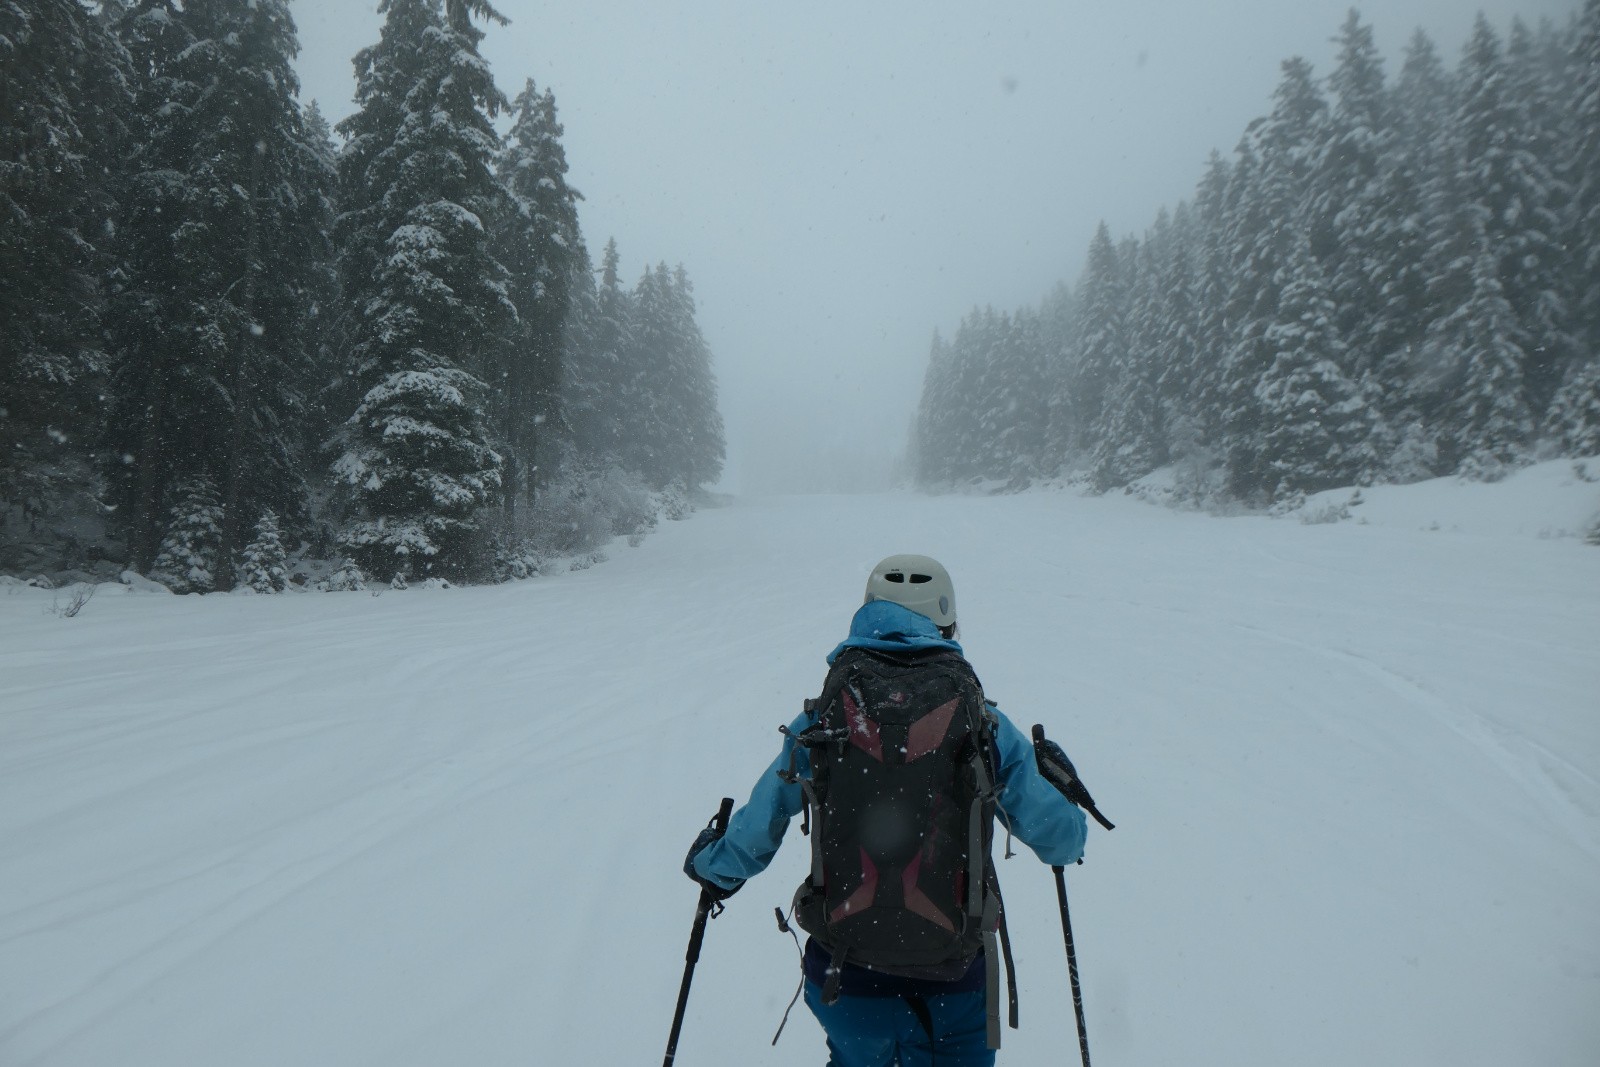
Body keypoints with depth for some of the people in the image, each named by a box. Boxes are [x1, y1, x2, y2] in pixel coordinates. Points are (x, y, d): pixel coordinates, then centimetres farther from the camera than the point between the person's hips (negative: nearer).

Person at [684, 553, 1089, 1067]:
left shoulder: (819, 721, -10)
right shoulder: (984, 725, -11)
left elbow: (753, 840, -2)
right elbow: (1061, 840, -3)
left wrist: (710, 864, 21)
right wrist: (1063, 785, 19)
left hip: (844, 971, 1)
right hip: (954, 981, 0)